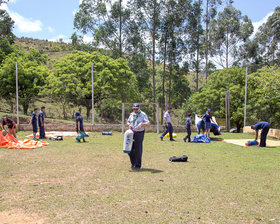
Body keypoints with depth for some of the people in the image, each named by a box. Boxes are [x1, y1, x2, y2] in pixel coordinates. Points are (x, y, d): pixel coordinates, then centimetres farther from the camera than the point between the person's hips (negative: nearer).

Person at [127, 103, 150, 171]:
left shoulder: (143, 115, -5)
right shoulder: (132, 114, 11)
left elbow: (148, 124, -12)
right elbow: (128, 121, 23)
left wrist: (142, 124, -31)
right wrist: (129, 124, 0)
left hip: (139, 133, -5)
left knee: (138, 150, -2)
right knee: (130, 149, 4)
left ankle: (138, 165, 10)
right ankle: (133, 162, 25)